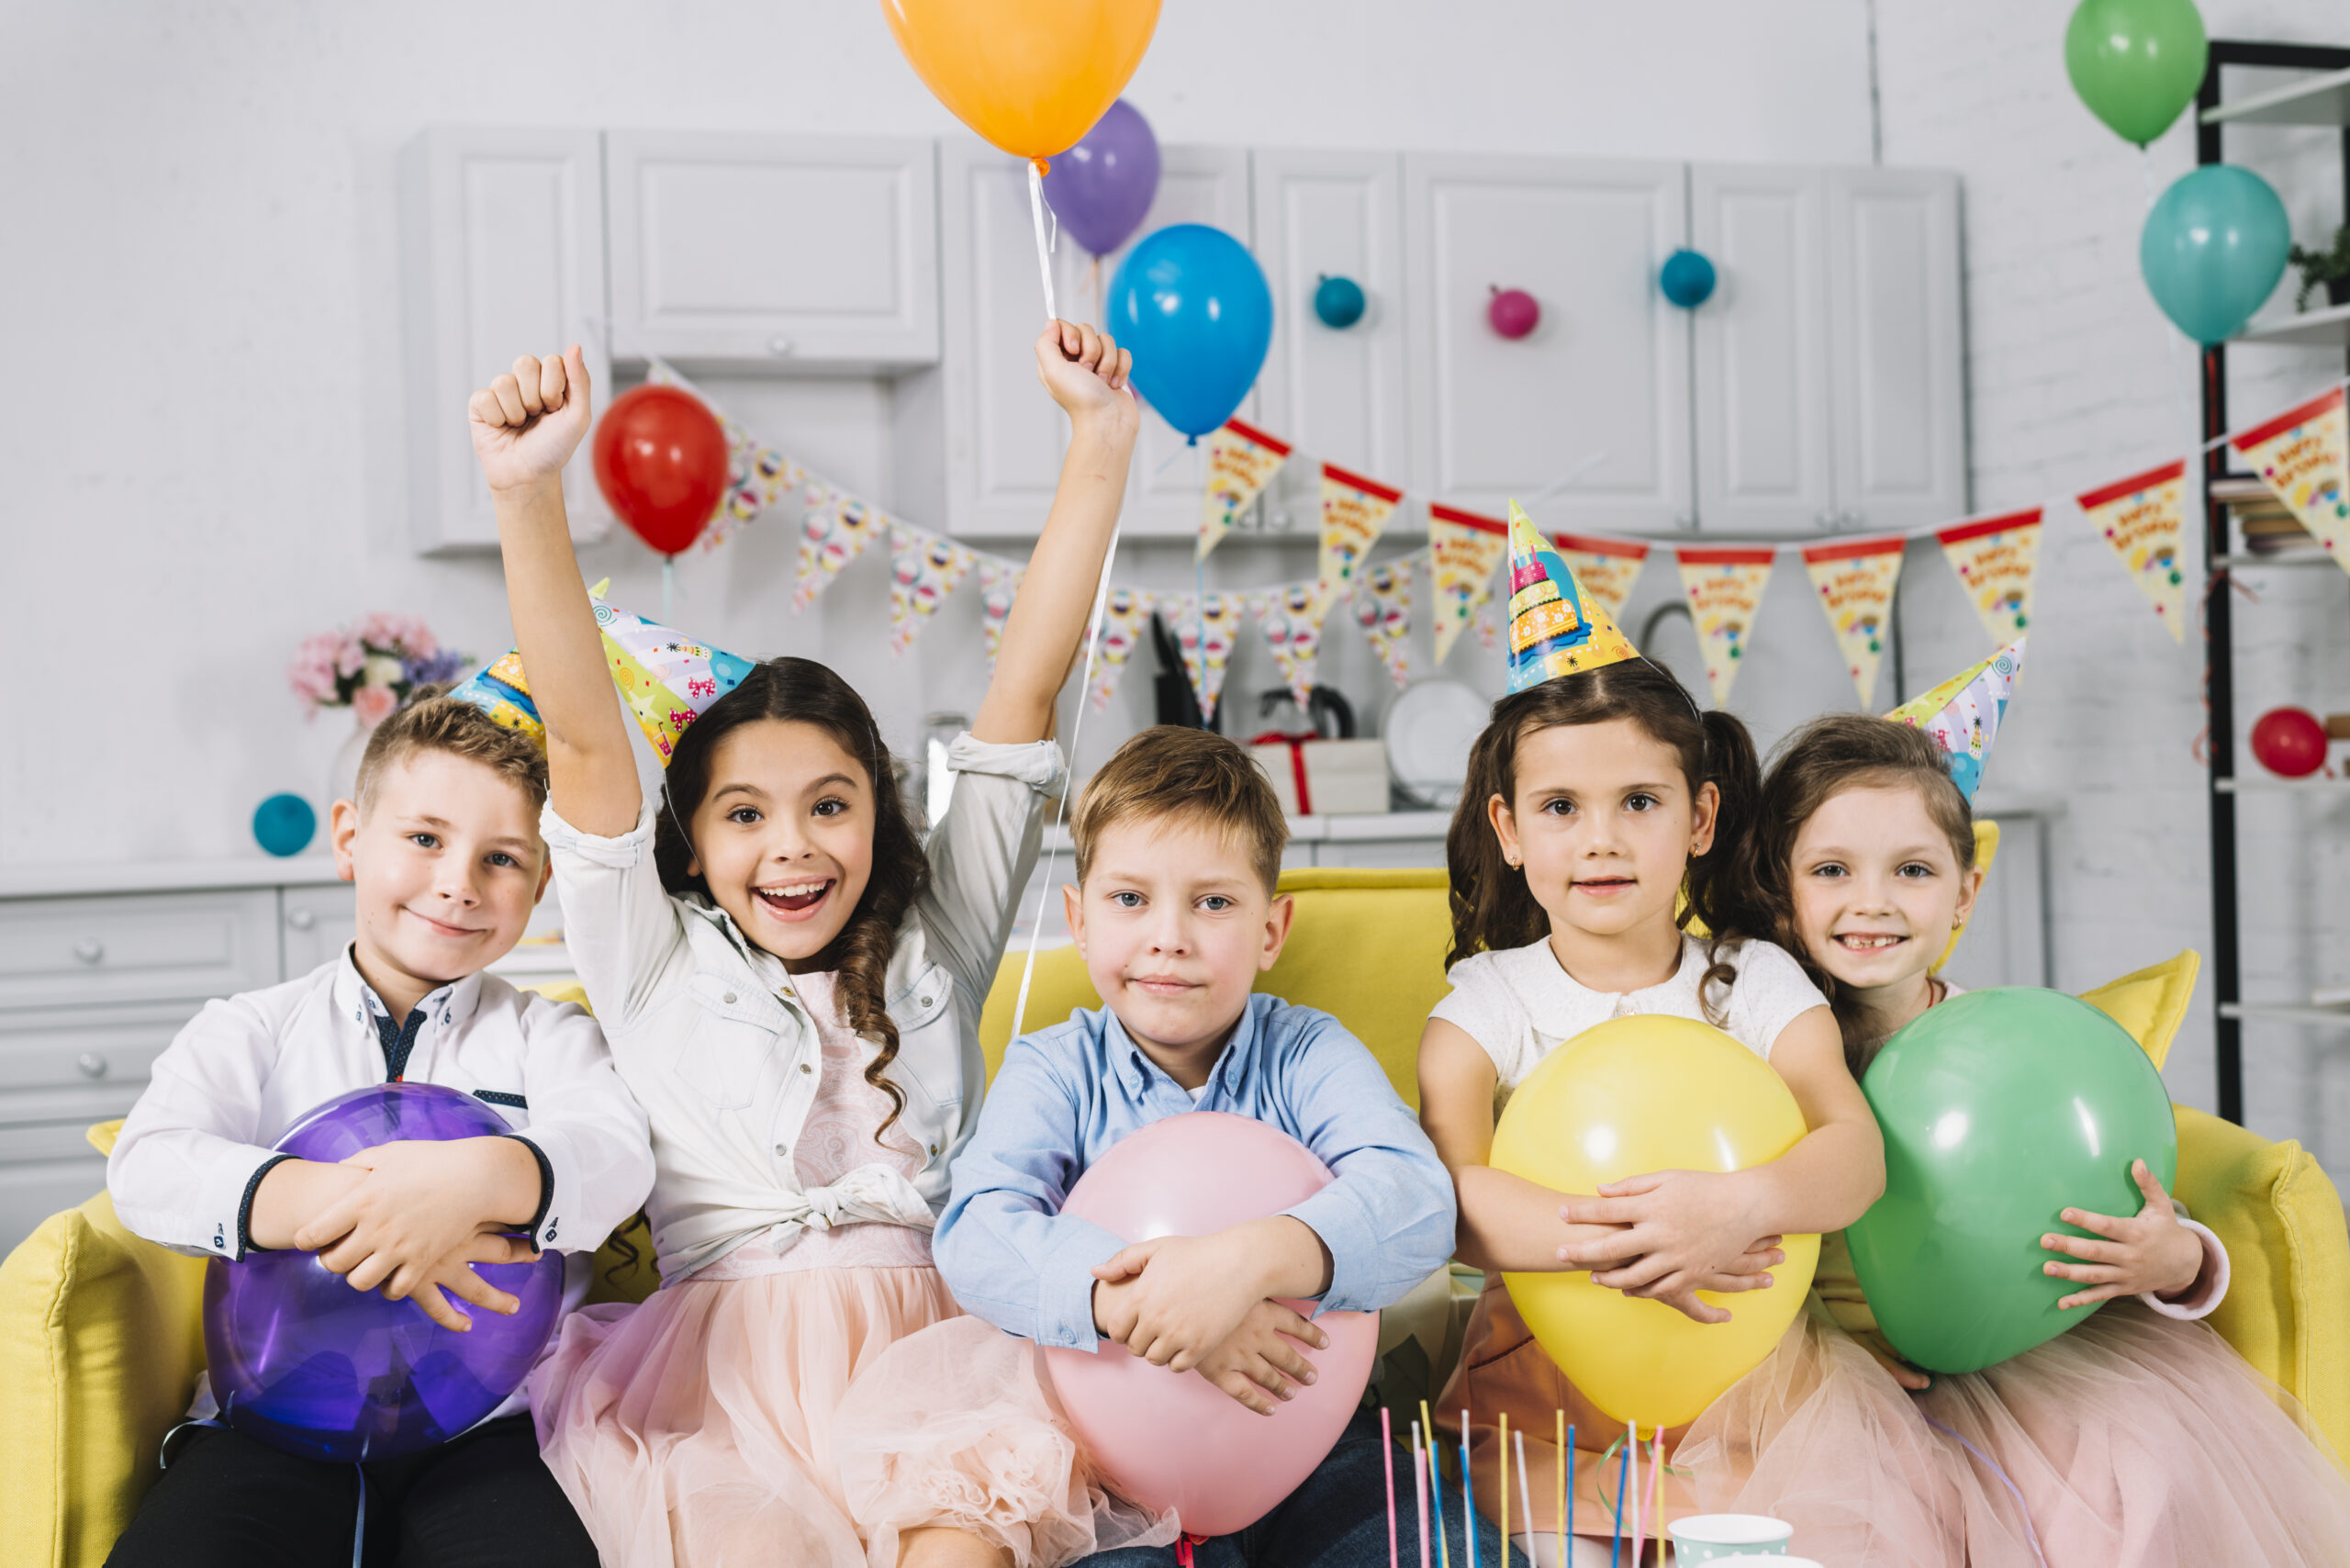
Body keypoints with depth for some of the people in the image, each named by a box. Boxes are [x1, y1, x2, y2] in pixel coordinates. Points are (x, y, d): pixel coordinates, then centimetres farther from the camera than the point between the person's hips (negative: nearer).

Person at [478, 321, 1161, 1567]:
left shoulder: (932, 944, 19)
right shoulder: (659, 967, 15)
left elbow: (1026, 688, 13)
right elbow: (584, 738, 2)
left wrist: (1101, 441, 9)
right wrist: (527, 497, -9)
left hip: (932, 1338, 1)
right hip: (724, 1348, -1)